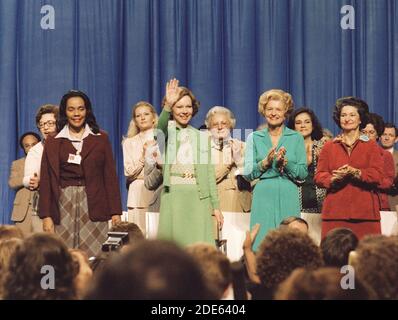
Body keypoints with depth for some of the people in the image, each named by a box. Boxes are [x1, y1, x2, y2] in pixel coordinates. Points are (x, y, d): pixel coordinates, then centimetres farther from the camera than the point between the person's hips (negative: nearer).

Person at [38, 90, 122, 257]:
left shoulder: (101, 139, 9)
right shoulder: (53, 142, 9)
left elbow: (110, 176, 7)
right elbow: (46, 181, 7)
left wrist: (115, 211, 1)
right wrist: (46, 215, -1)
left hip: (94, 207, 0)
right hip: (64, 206, 0)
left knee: (94, 258, -7)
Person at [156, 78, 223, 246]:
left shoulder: (202, 137, 16)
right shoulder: (167, 132, 7)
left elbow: (209, 173, 14)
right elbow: (160, 128, -20)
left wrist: (215, 206, 8)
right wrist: (167, 106, -38)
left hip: (198, 198, 2)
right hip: (173, 196, -2)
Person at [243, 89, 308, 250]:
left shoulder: (296, 138, 8)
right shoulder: (254, 138, 9)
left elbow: (303, 173, 2)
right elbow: (248, 174, 4)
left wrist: (285, 163, -13)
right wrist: (265, 163, -13)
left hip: (288, 196, 0)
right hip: (263, 196, 0)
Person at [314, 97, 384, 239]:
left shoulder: (371, 146, 12)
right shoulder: (329, 147, 15)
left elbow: (377, 175, -1)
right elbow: (319, 176, 7)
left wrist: (355, 172, -17)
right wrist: (334, 178, -14)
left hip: (364, 212, -1)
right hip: (335, 211, 1)